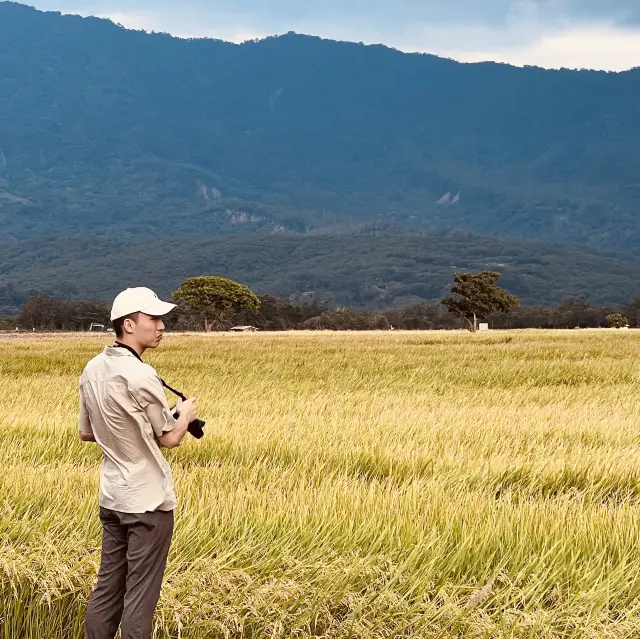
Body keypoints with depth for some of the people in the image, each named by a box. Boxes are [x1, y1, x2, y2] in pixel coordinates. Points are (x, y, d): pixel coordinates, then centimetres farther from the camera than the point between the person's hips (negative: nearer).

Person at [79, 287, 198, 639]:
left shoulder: (93, 370, 4)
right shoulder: (141, 376, -19)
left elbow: (86, 433, 13)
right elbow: (170, 439, -10)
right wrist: (185, 414, 9)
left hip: (111, 498, 7)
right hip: (149, 500, -7)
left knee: (108, 587, 13)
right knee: (140, 594, 1)